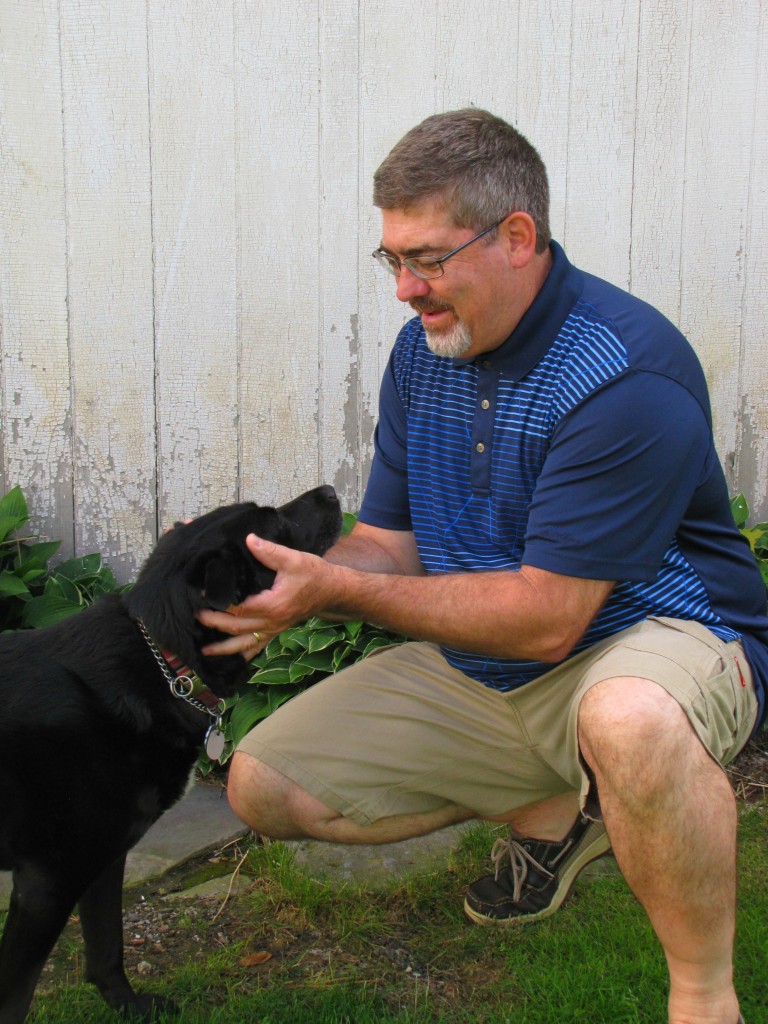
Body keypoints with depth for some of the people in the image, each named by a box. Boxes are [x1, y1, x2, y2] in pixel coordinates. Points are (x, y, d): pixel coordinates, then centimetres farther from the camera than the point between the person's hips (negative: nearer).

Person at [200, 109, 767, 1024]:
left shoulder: (623, 373, -25)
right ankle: (551, 812, 14)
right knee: (265, 788, 1)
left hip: (652, 640, -7)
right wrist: (290, 587, -18)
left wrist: (338, 589, -24)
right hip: (479, 668, 8)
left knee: (630, 720, -45)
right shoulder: (423, 349, 1)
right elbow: (388, 543, 3)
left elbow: (546, 619, -26)